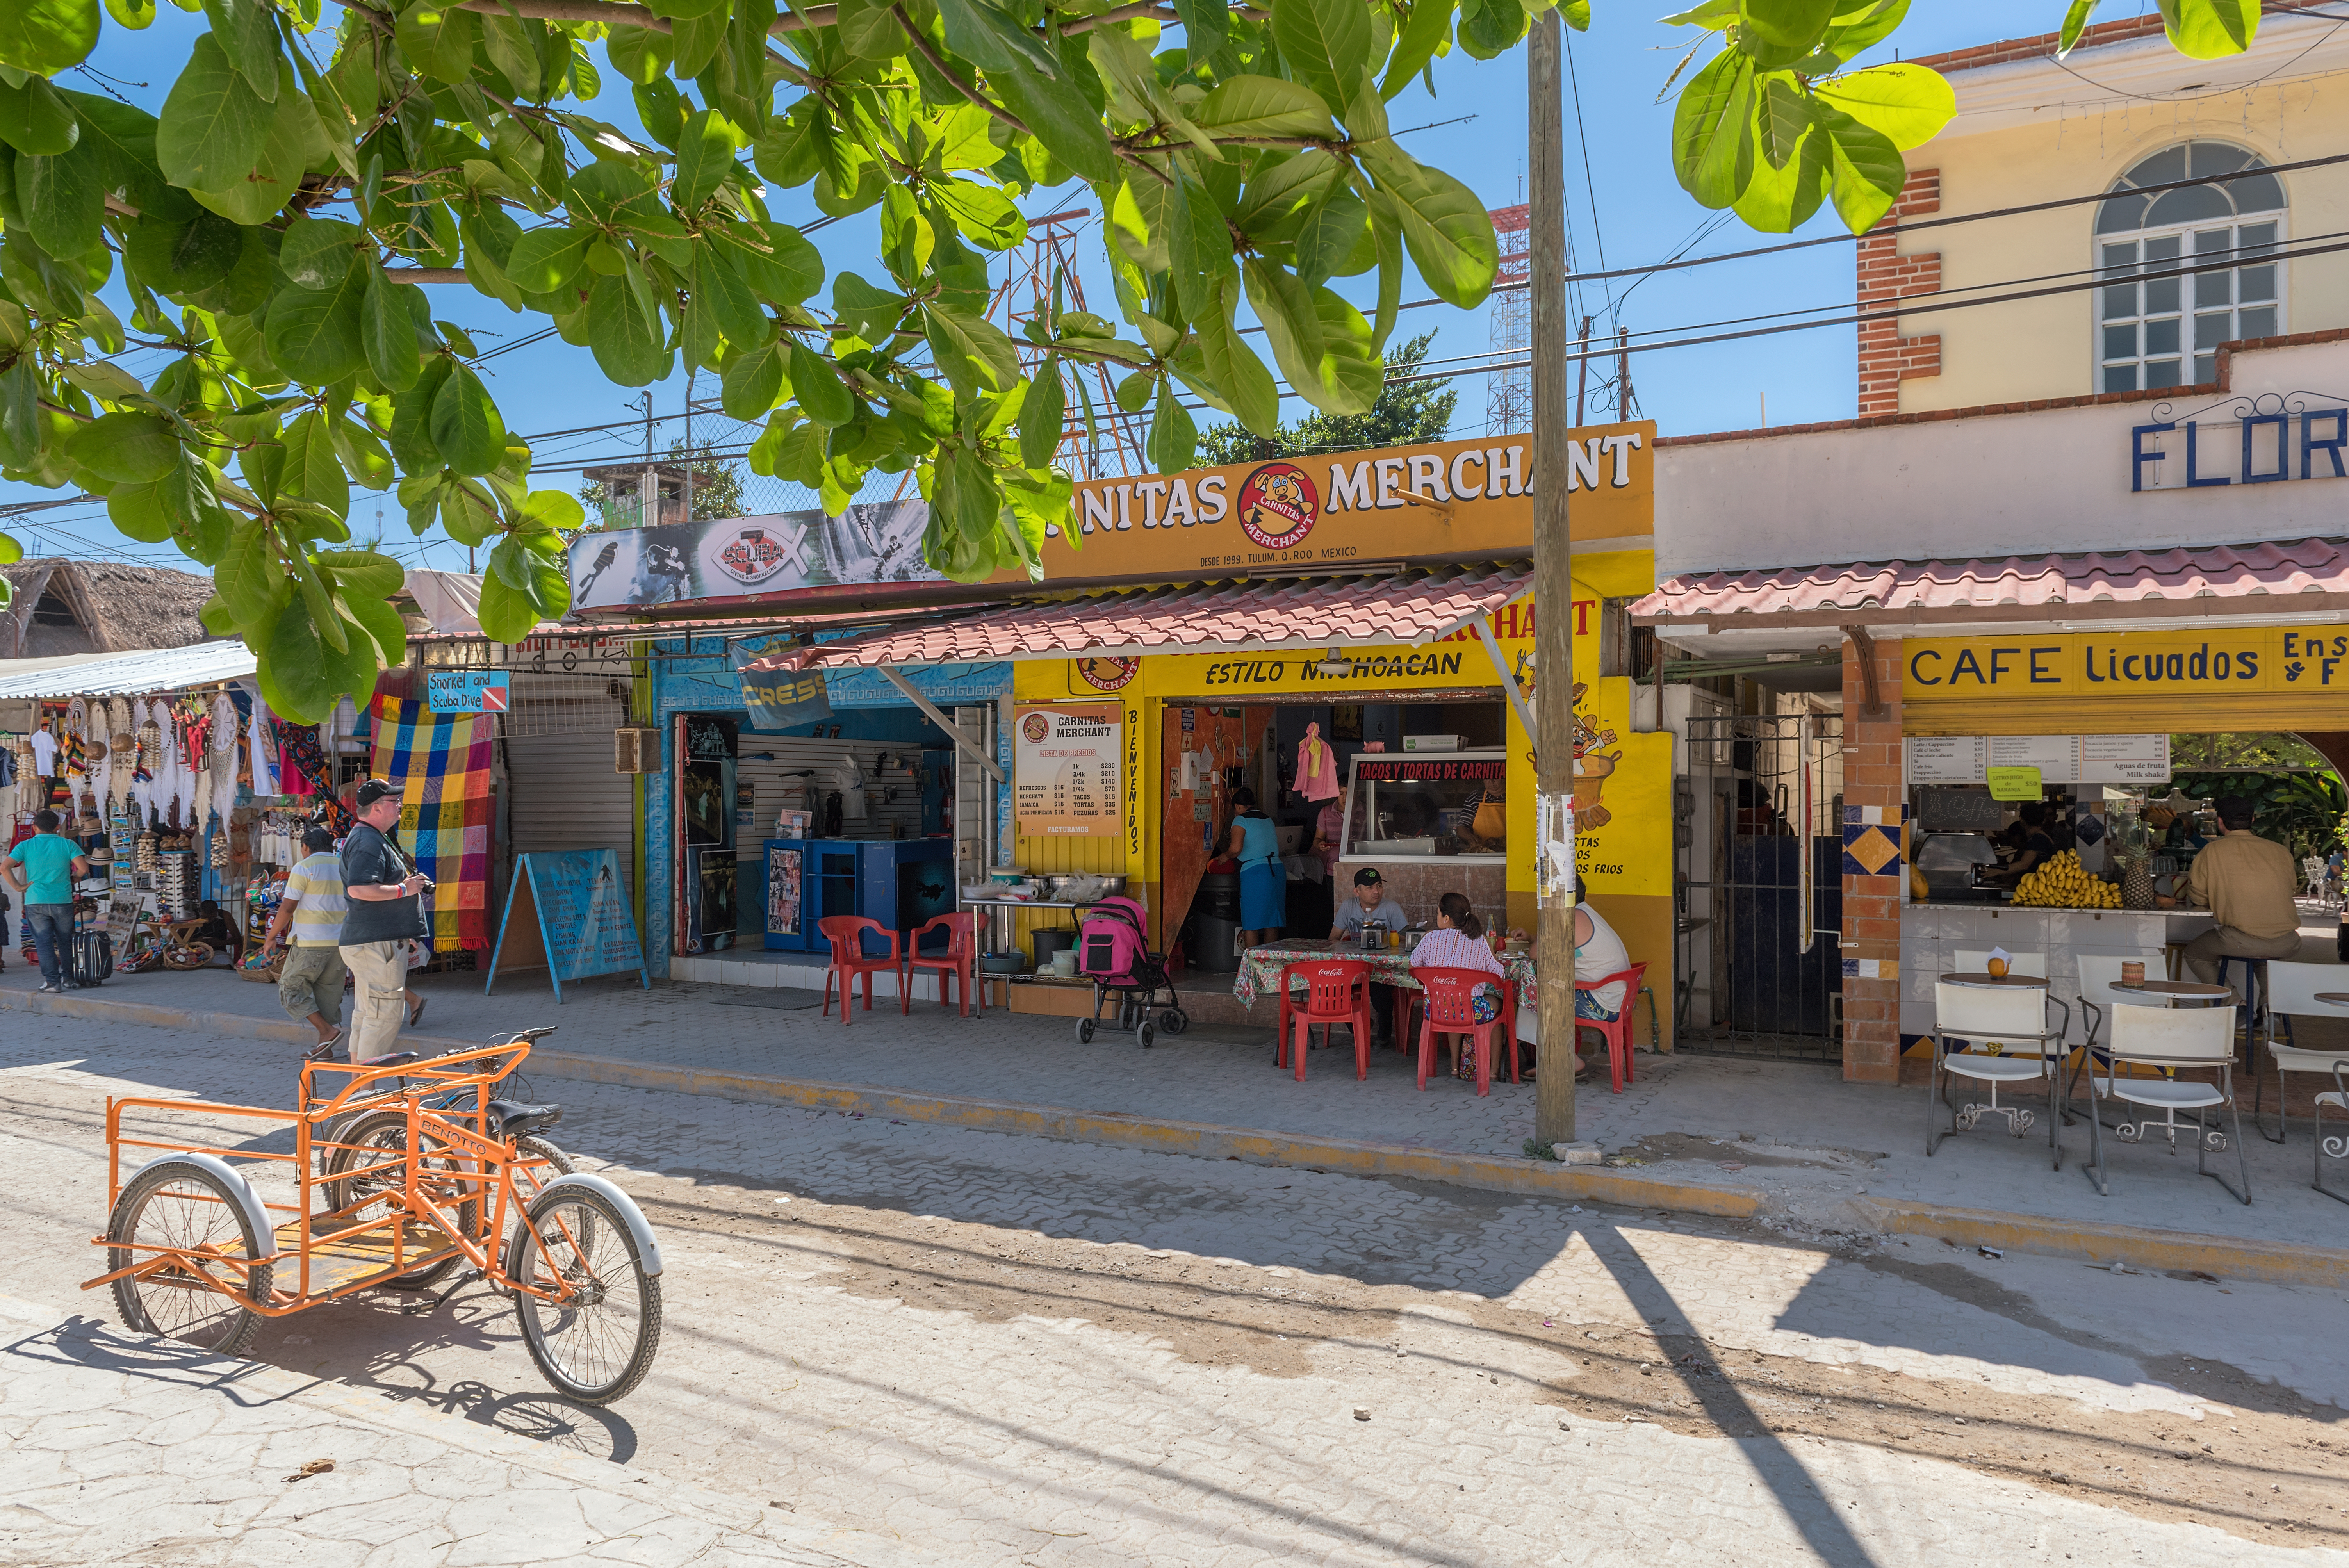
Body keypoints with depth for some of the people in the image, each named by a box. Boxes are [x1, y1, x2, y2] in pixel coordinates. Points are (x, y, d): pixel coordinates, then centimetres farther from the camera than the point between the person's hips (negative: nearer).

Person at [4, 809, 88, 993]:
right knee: (65, 942, 13)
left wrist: (18, 887, 0)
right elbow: (83, 869, -10)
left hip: (35, 902, 0)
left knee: (44, 943, 4)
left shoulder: (26, 846, 0)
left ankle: (52, 981, -1)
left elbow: (5, 867, -9)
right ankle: (68, 979, 18)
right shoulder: (67, 844, -2)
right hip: (63, 901, 0)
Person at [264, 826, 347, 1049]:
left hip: (310, 943, -6)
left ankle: (327, 1030, -9)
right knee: (329, 992, 11)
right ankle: (326, 1048, 10)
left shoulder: (304, 867, -6)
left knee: (291, 988, 5)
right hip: (340, 943, 6)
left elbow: (288, 907, -10)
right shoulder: (345, 867, 11)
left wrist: (271, 937, -1)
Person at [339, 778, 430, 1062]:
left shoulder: (375, 838, 20)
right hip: (376, 943, -12)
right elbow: (358, 889, -29)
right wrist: (403, 889, -20)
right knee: (385, 1015, -9)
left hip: (370, 942, 12)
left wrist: (413, 883, 16)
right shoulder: (368, 842, -16)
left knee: (365, 1016, 15)